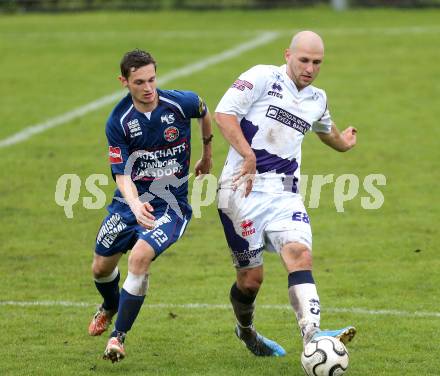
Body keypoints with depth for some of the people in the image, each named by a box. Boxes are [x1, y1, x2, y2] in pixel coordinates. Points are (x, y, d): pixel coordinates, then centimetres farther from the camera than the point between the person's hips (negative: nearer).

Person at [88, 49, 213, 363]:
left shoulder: (181, 103, -14)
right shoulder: (118, 122, -14)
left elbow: (205, 113, 12)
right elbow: (122, 175, -18)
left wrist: (207, 153, 25)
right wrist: (136, 206, -38)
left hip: (170, 204, -2)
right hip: (130, 201, 2)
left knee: (140, 257, -26)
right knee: (101, 268, 12)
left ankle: (119, 336, -14)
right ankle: (110, 307, 51)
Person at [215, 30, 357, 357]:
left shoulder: (317, 100, 17)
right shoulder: (263, 77, -3)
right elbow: (224, 113, -13)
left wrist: (342, 142, 59)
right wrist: (249, 156, -22)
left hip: (285, 194, 4)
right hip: (243, 190, -4)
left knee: (300, 254, -22)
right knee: (251, 278, 0)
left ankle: (312, 336, -37)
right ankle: (246, 331, 32)